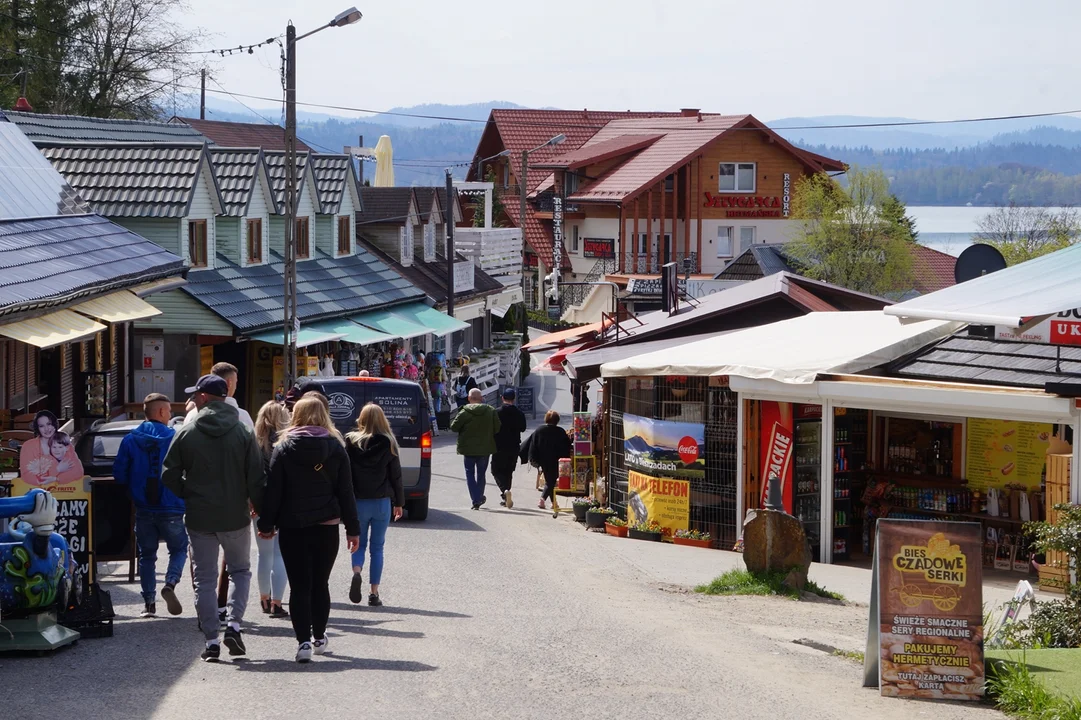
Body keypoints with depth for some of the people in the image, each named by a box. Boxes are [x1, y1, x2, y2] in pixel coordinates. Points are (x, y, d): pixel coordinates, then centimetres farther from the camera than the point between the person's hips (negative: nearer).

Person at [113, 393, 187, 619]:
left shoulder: (130, 440, -2)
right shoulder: (176, 438, -7)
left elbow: (119, 473, -2)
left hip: (143, 509, 2)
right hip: (171, 509, -2)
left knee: (147, 555, 12)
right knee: (178, 549, 14)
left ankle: (148, 601, 7)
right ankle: (170, 583, -11)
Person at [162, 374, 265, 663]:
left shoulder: (186, 433, -4)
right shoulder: (243, 433, -3)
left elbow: (169, 476, -3)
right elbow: (256, 478, -5)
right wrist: (261, 510, 5)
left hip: (199, 517, 0)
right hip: (235, 517, 0)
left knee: (204, 578, 7)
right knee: (240, 570, 18)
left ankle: (211, 640, 3)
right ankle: (233, 623, 0)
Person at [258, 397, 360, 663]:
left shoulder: (284, 447, -3)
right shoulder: (335, 447, 2)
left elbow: (273, 489, -4)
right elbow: (346, 491, 3)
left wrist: (266, 524, 3)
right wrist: (352, 529, 6)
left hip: (292, 526, -2)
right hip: (326, 525, 2)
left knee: (300, 585, -1)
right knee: (320, 583, 15)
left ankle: (303, 642, -10)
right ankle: (319, 638, 24)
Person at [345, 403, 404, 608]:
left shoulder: (351, 442, -5)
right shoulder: (388, 444, -3)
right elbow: (396, 475, 1)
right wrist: (399, 503, 10)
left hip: (358, 501, 0)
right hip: (382, 502, 0)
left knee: (359, 543, 13)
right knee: (377, 547, 9)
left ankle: (357, 572, -17)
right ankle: (374, 593, 5)